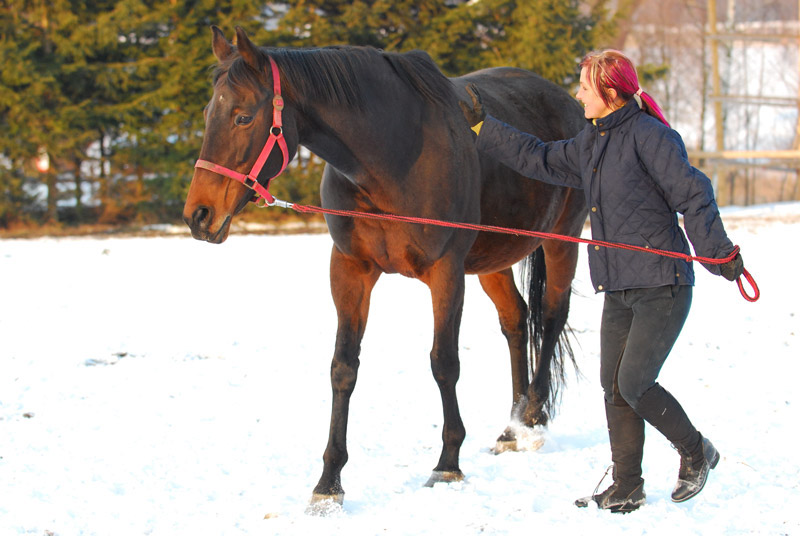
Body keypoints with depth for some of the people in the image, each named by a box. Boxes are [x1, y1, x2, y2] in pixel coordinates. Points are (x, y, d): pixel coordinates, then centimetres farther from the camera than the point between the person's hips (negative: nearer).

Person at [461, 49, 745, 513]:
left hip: (663, 287, -9)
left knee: (634, 386, -10)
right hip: (619, 291, 9)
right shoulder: (590, 144, 14)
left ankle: (696, 453, 12)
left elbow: (692, 194, -15)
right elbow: (539, 159, 24)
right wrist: (484, 127, 23)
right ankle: (627, 488, 15)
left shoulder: (649, 136, -12)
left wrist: (719, 252, -20)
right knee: (615, 388, 6)